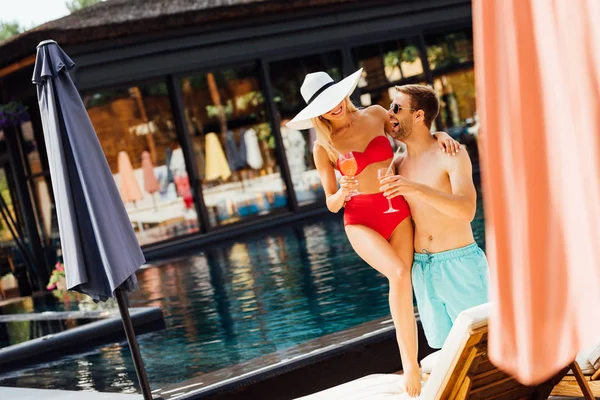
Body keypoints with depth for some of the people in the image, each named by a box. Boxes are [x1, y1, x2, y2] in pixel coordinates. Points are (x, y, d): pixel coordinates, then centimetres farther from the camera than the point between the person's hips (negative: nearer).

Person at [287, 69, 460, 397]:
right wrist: (342, 192, -21)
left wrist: (439, 134, -1)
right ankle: (410, 362, -16)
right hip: (360, 221, -3)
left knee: (403, 289, -7)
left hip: (399, 214, 3)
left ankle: (410, 363, 1)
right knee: (399, 274, -26)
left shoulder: (376, 115, 4)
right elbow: (331, 204, 2)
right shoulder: (323, 147, -1)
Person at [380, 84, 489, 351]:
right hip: (422, 268, 5)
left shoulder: (451, 155, -8)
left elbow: (467, 210, -22)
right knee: (446, 347, 10)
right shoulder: (399, 164, 9)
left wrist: (417, 189, -33)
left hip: (460, 263, -5)